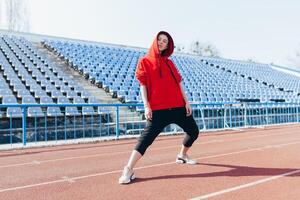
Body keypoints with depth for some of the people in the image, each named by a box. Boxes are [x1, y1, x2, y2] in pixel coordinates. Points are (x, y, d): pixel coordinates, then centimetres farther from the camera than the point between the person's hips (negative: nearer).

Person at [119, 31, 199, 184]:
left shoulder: (169, 63, 17)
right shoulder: (145, 61, 5)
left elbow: (178, 83, 13)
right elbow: (143, 85, -2)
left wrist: (186, 102, 5)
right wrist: (146, 106, -13)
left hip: (178, 106, 6)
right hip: (157, 109, -5)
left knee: (194, 132, 13)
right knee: (146, 137, -17)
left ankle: (182, 156, 36)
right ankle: (128, 170, -13)